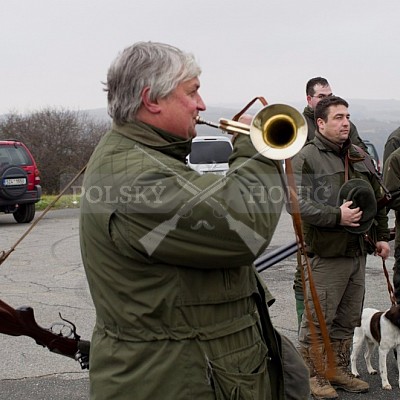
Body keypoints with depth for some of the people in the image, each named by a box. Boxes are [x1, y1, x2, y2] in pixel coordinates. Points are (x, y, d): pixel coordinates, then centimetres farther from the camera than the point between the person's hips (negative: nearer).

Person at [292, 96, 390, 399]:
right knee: (318, 320, 0)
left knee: (348, 320, 16)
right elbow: (298, 203, -21)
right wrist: (337, 215, -26)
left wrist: (381, 235, 19)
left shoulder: (358, 156, 15)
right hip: (326, 253, -7)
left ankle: (339, 371, 29)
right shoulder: (306, 157, -10)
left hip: (358, 252, 8)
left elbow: (376, 198, 23)